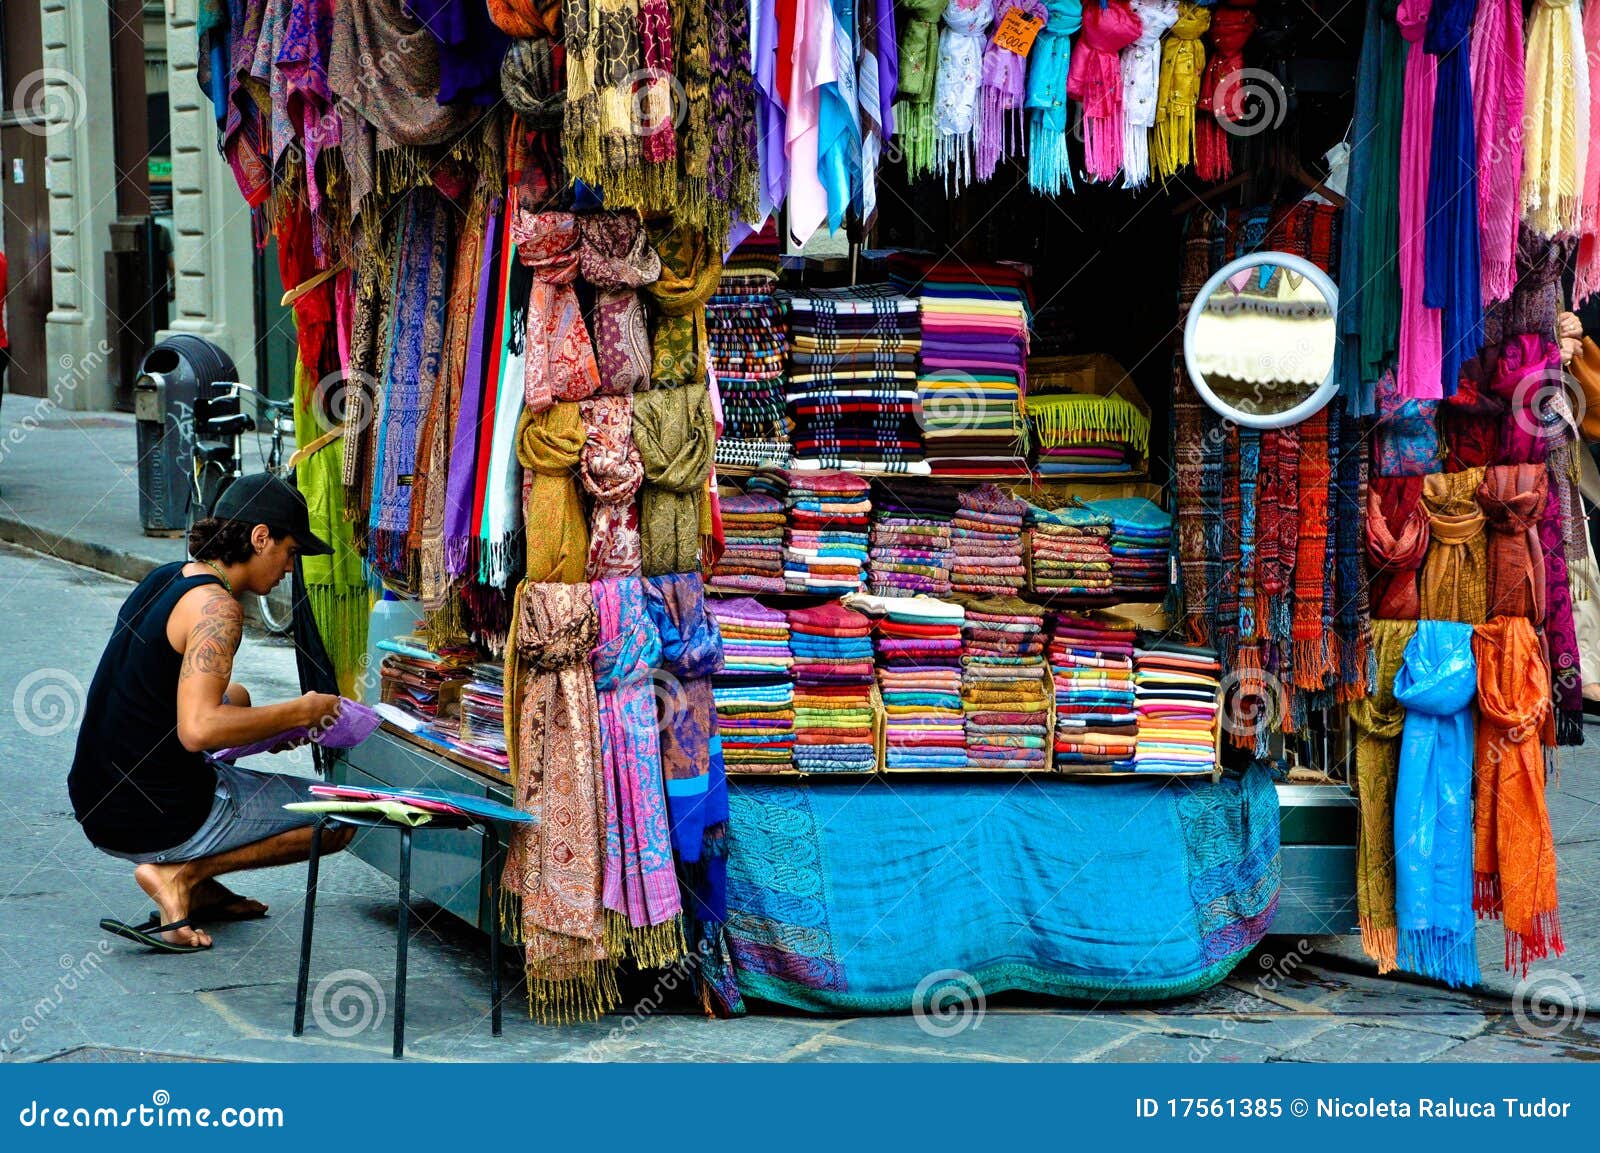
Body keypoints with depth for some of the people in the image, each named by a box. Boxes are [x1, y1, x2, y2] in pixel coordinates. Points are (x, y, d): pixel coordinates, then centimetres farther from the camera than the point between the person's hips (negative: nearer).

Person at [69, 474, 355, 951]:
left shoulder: (166, 578, 10)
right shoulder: (216, 606, -17)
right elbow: (197, 729, -27)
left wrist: (271, 725, 15)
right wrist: (299, 713, -13)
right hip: (156, 823, -8)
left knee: (235, 697, 34)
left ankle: (200, 890, 20)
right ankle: (180, 875, -4)